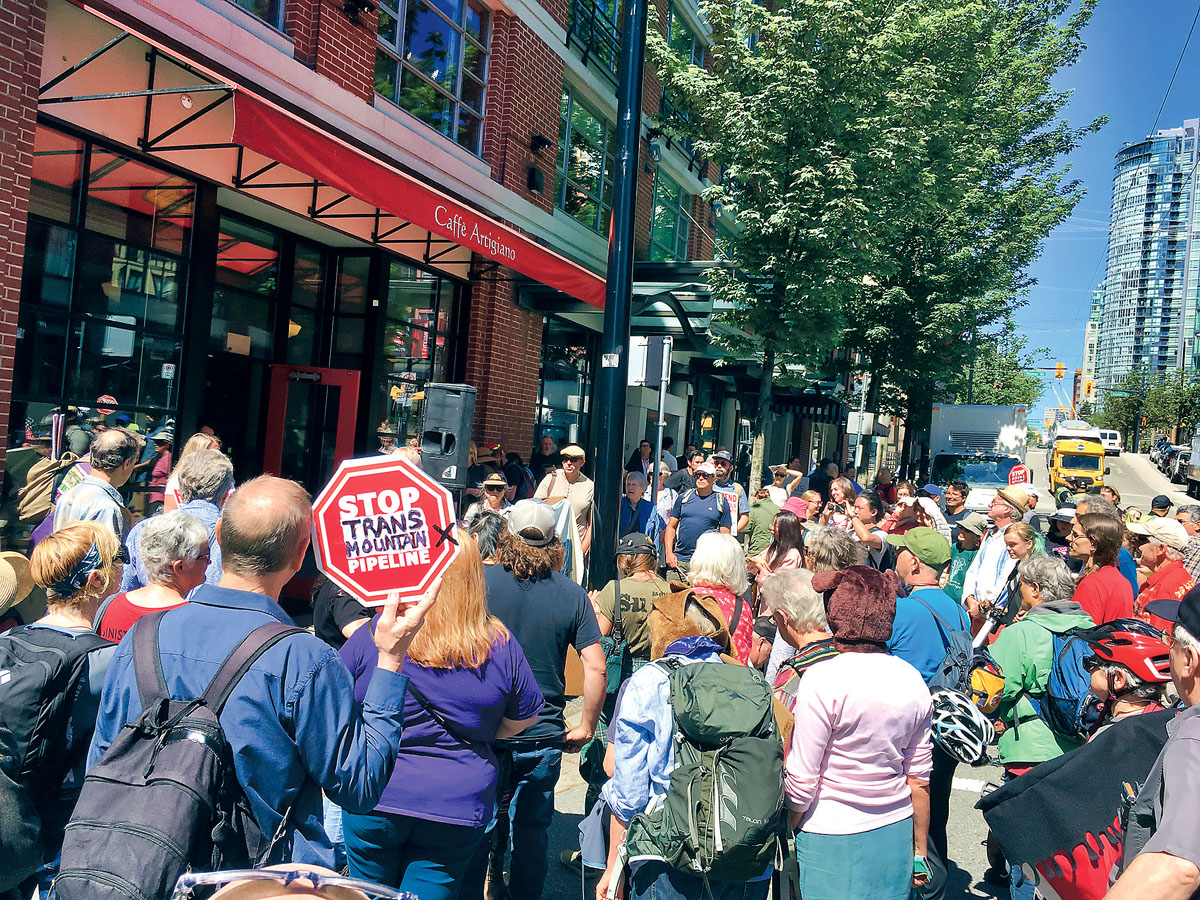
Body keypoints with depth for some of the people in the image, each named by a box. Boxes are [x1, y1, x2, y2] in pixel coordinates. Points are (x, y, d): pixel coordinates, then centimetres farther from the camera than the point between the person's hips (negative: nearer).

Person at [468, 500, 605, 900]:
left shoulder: (480, 579, -9)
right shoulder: (572, 593, -4)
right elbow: (596, 667, -6)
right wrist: (586, 726, 6)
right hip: (543, 735, 1)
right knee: (532, 830, 15)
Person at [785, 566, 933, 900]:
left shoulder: (823, 679, -18)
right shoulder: (911, 679, 0)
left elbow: (801, 783, -15)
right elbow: (919, 777, 7)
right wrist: (919, 852, 18)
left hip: (832, 839, -5)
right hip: (895, 835, 6)